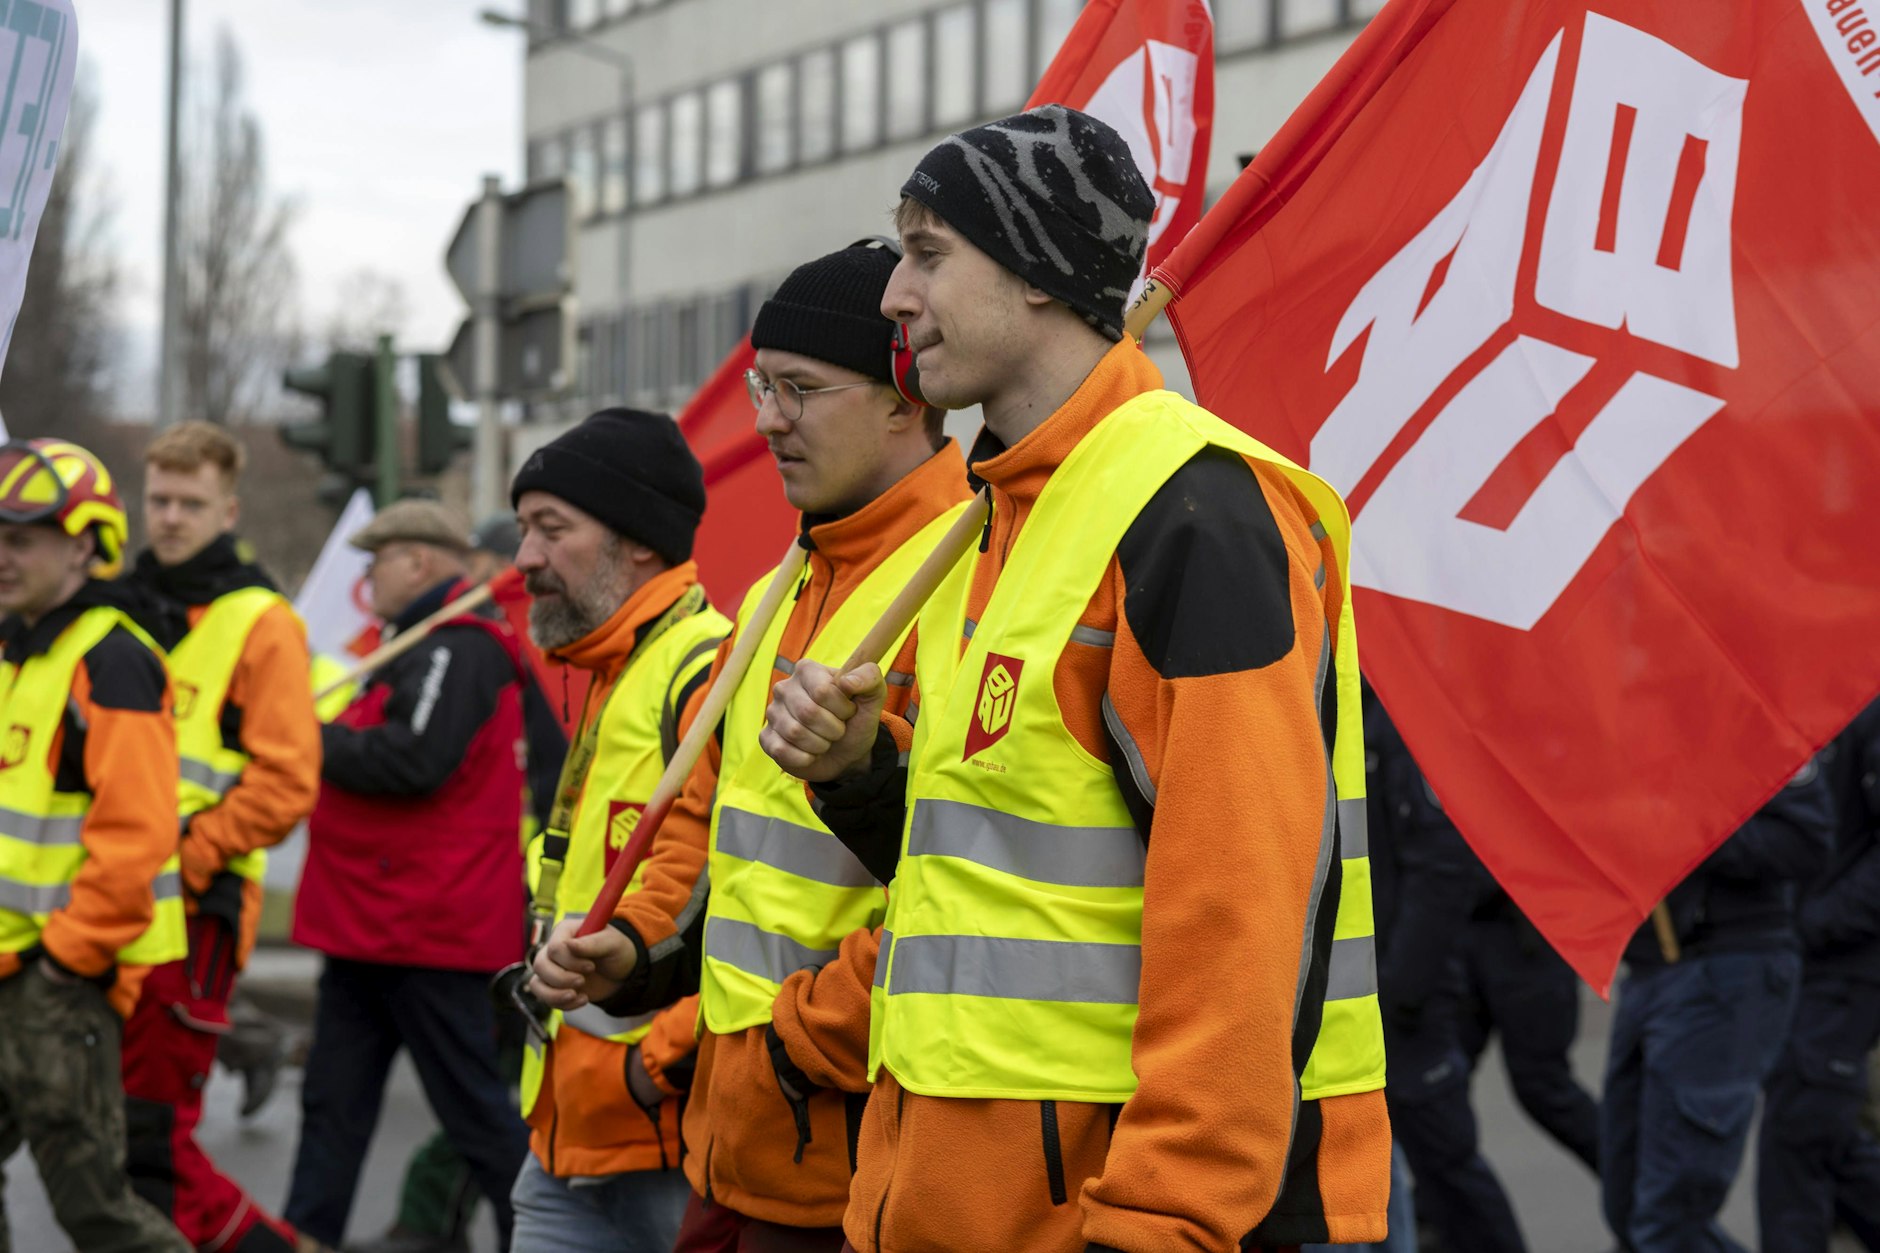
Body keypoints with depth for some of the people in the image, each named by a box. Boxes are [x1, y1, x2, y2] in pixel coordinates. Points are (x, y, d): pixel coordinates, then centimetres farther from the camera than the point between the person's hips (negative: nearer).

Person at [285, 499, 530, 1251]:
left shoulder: (458, 648, -15)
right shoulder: (422, 646, 19)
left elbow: (413, 760, -27)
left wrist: (317, 742, -14)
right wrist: (326, 743, 7)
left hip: (428, 930, -11)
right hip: (370, 926, 11)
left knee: (475, 1109, -2)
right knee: (333, 1102, 11)